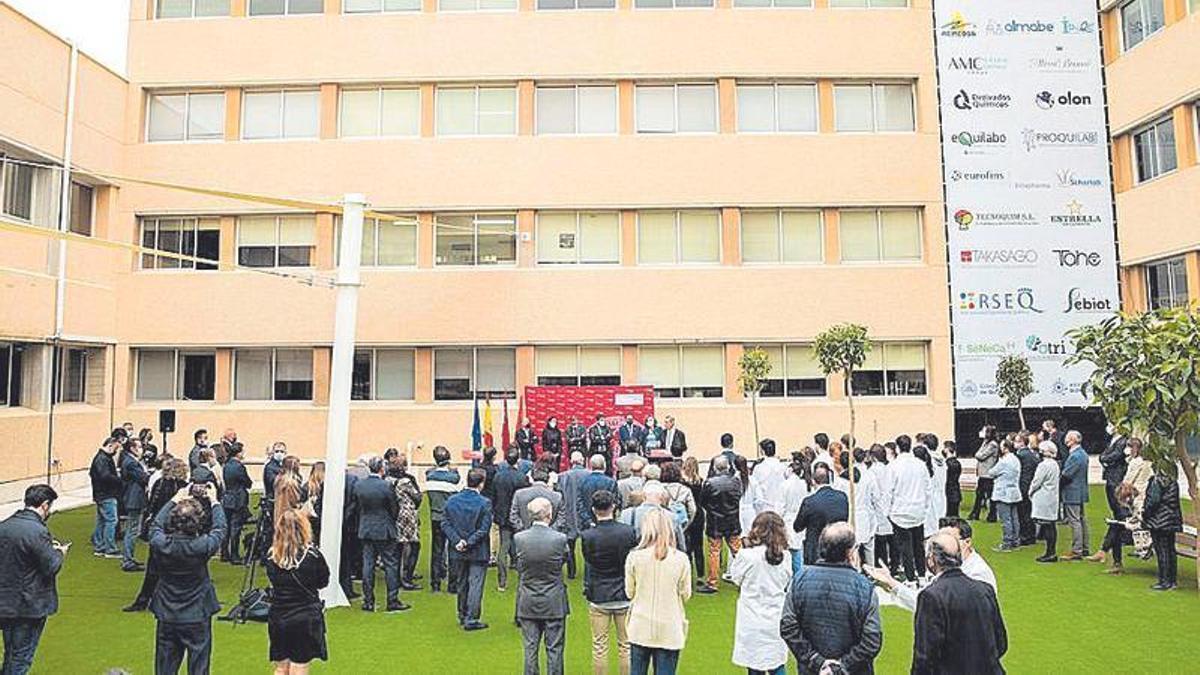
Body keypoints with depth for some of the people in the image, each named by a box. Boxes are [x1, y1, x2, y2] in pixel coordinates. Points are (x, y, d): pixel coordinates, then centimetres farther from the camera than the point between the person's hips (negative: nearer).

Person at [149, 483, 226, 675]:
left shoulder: (161, 544, -15)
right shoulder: (201, 546, -23)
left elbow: (155, 524, 7)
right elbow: (219, 529, -4)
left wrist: (175, 500, 14)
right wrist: (213, 501, 7)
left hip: (167, 617, 3)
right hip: (197, 617, -3)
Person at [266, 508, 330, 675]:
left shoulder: (271, 556, -5)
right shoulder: (313, 555, -13)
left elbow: (273, 580, 8)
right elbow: (323, 582, 1)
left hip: (277, 618, 3)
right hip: (306, 619, -3)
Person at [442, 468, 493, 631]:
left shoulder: (452, 500, 0)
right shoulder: (484, 503, -14)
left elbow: (445, 524, -2)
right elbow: (484, 529, -17)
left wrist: (457, 541, -7)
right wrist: (469, 543, -12)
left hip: (458, 551, 5)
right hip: (478, 551, -5)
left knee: (462, 584, 18)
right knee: (475, 584, 3)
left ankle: (462, 616, 30)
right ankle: (471, 620, 5)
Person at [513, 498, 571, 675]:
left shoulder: (518, 538, -11)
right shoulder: (560, 539, -17)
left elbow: (518, 568, 1)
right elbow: (564, 561, 0)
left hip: (527, 603, 2)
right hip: (554, 604, -2)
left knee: (530, 649, 14)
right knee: (554, 649, 11)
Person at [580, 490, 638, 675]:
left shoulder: (587, 536, -15)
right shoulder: (629, 531, -11)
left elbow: (588, 564, -2)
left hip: (598, 597, -1)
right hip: (625, 596, 1)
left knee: (599, 646, 11)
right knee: (625, 645, 14)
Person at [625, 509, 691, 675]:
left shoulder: (634, 557, -9)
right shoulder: (681, 559, -11)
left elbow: (630, 592, 1)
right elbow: (685, 594, -1)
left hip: (641, 628, 1)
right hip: (669, 630, -1)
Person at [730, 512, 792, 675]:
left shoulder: (747, 555, -18)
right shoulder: (785, 556, -6)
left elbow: (735, 576, -1)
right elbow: (787, 583, 7)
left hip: (753, 622, -3)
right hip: (777, 620, 3)